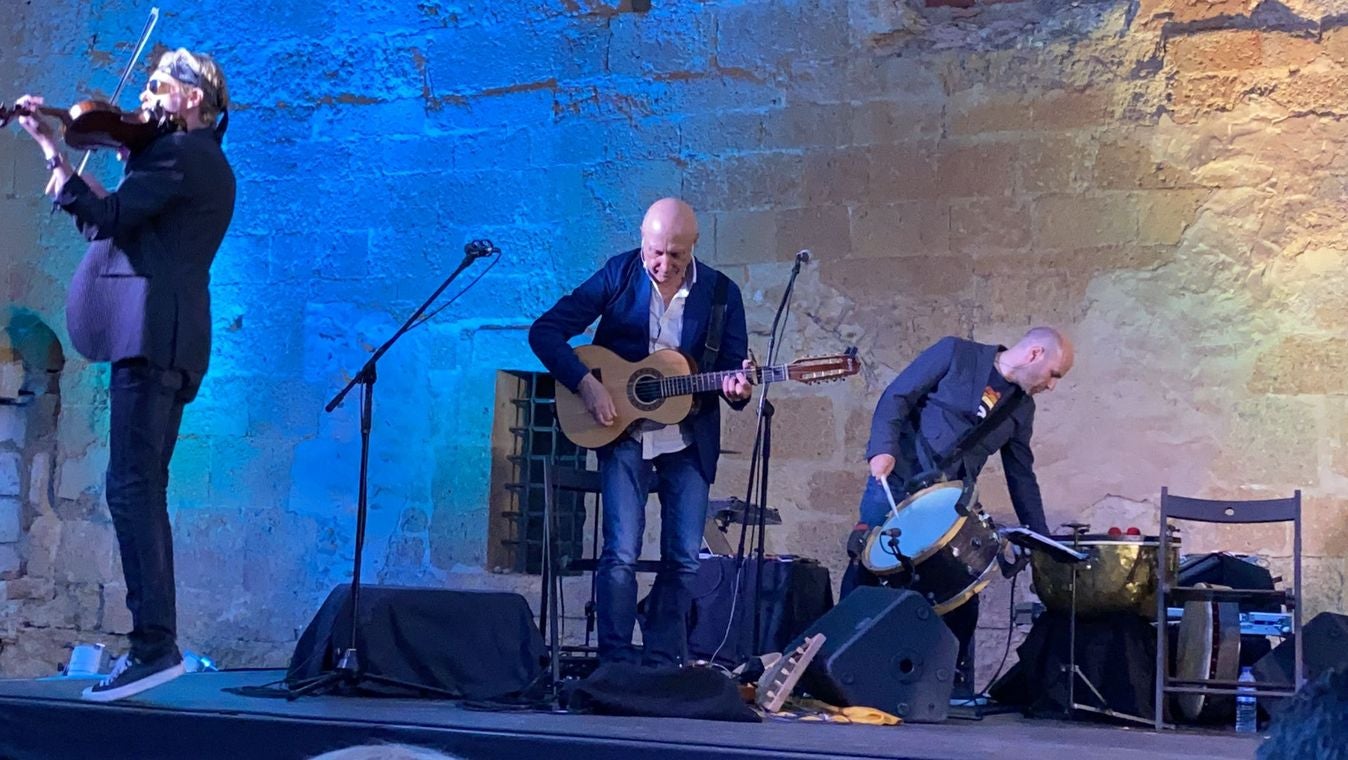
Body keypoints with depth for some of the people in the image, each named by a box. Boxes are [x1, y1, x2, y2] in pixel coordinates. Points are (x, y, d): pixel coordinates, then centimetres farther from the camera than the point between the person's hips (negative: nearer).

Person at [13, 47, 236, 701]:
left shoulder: (178, 153, -8)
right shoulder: (203, 163, 24)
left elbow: (106, 217, -15)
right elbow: (122, 217, 22)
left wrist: (53, 154, -2)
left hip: (152, 330, -11)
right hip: (165, 337, 11)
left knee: (131, 487, -14)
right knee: (141, 489, 11)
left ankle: (155, 645, -18)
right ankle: (153, 642, 12)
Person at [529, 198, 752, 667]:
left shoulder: (721, 293, -1)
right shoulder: (618, 276, -5)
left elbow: (735, 367, 3)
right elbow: (545, 332, -5)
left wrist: (737, 390, -21)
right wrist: (586, 385, -17)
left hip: (690, 441, 2)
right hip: (622, 431, -2)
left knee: (684, 559, 3)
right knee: (621, 553, -10)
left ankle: (661, 662, 15)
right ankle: (615, 663, -2)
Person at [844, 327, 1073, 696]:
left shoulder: (1021, 409, 12)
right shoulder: (956, 354, -3)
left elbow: (1021, 477, 17)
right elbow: (896, 396, -6)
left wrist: (1041, 539, 14)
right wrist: (883, 449, -20)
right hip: (896, 482, -5)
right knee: (867, 569, -8)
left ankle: (957, 688, 10)